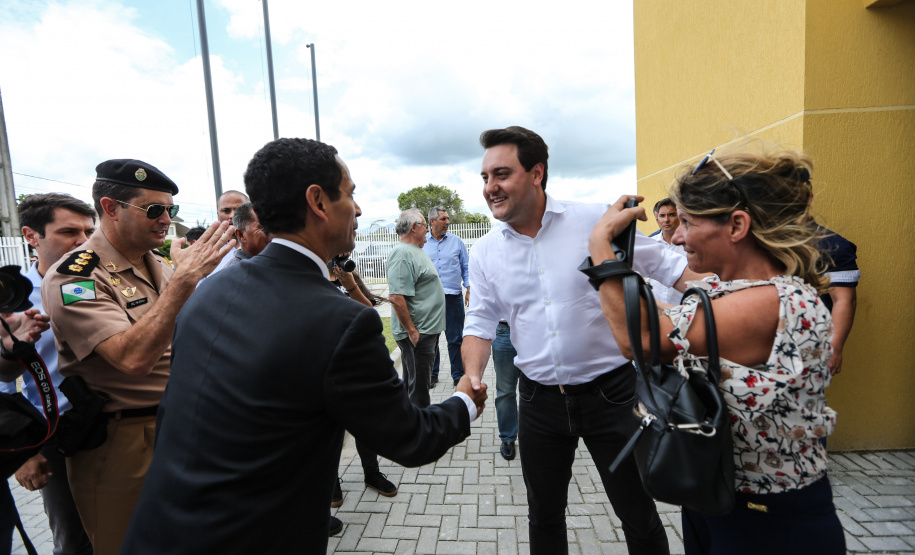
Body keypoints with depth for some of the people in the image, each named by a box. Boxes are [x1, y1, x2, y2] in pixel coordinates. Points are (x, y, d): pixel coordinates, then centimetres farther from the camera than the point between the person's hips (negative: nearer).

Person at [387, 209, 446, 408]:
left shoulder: (414, 250, 15)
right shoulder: (402, 253, -18)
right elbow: (396, 297, -26)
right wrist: (412, 331, -23)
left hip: (427, 330, 10)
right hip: (417, 333, -10)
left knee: (413, 382, 20)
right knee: (418, 386, 0)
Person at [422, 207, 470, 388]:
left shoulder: (456, 241, 6)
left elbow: (466, 268, 10)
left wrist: (469, 290, 2)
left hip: (453, 297, 0)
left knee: (455, 339, 4)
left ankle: (458, 376, 17)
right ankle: (432, 375, 26)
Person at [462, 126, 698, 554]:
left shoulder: (600, 221, -11)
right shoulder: (485, 252, -1)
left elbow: (673, 270, -4)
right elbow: (480, 323, 3)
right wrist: (472, 377, -14)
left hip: (610, 391, -2)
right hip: (539, 400, 3)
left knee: (639, 518, 15)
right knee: (544, 516, 22)